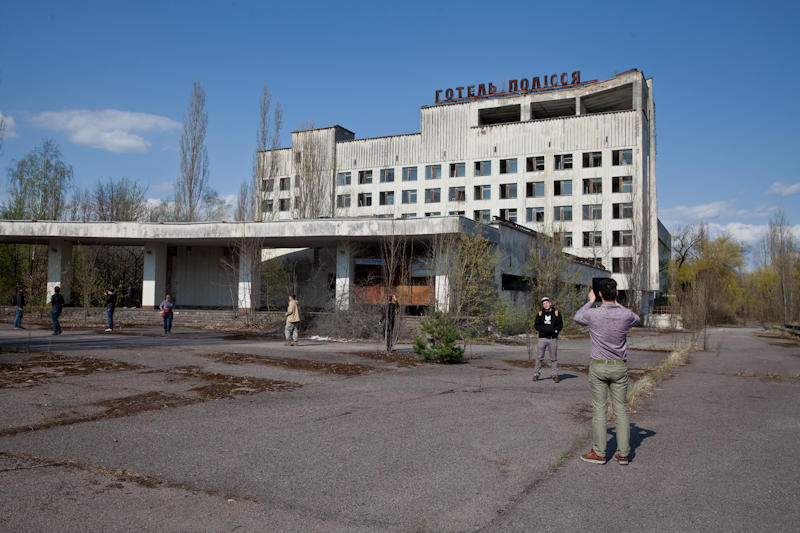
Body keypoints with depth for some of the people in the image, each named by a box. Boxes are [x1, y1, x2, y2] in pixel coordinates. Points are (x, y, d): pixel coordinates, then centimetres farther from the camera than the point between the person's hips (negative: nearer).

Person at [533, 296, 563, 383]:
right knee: (539, 357, 2)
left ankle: (555, 375, 10)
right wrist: (545, 329, -13)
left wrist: (554, 330, -14)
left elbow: (560, 325, 5)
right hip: (542, 338, 1)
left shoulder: (556, 313, 6)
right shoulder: (540, 313, 8)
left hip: (553, 339, -1)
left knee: (554, 358, 3)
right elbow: (536, 326, 4)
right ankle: (536, 374, 9)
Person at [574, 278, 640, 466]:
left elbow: (577, 318, 11)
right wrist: (617, 304, 26)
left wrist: (590, 301, 24)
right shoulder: (626, 314, -8)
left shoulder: (593, 314, -13)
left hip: (598, 367, -2)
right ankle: (623, 453, 12)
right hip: (620, 367, 2)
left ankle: (599, 453, 7)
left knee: (599, 410, 3)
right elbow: (636, 319, 19)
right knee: (621, 410, 9)